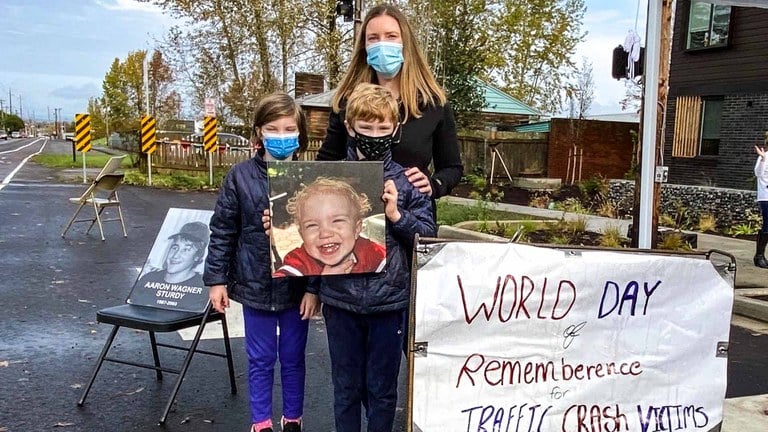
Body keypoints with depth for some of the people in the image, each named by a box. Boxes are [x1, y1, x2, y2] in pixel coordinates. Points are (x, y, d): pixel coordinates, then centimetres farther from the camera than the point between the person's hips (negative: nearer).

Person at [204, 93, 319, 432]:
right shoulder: (240, 176, -6)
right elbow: (222, 231, 0)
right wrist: (216, 278, -1)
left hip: (297, 287, 0)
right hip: (255, 285, 0)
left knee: (293, 358, 16)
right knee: (260, 360, 14)